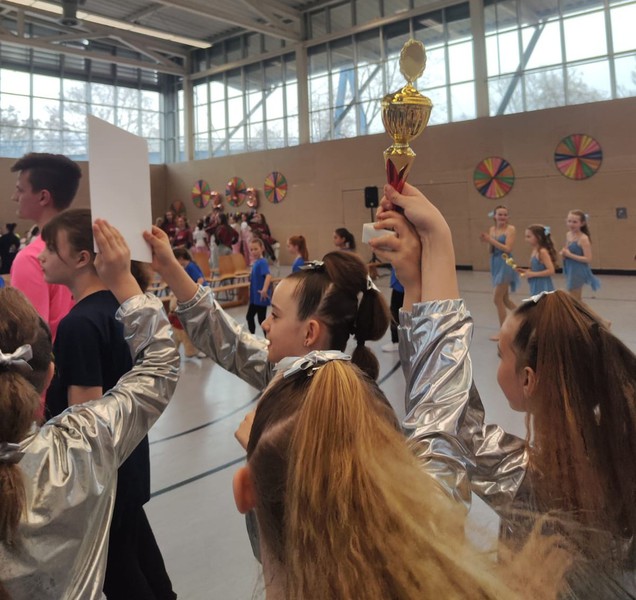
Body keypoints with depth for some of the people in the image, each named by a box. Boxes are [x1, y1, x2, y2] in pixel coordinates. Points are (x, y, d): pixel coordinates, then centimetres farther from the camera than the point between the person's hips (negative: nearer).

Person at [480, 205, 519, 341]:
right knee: (504, 300, 15)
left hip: (505, 265, -7)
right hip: (496, 264, 8)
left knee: (497, 299, -6)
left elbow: (507, 248, -19)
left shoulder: (511, 229, -9)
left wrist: (491, 240, -19)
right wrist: (487, 241, -8)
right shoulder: (492, 229, 9)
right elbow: (491, 251, 10)